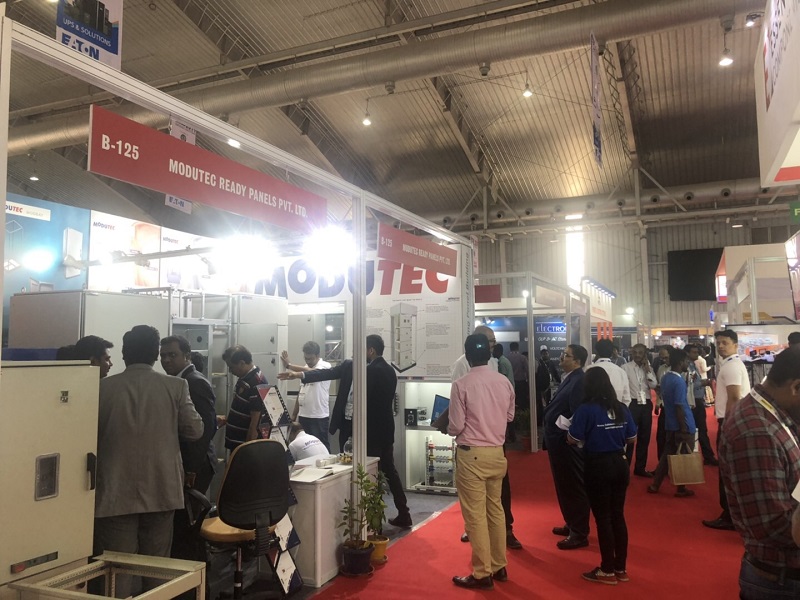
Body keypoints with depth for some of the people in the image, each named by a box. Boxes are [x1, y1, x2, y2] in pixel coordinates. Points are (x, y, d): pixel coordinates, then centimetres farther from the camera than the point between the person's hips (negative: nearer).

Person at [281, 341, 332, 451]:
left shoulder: (325, 366, -10)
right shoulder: (304, 369, 14)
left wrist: (288, 365, -31)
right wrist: (294, 414, 15)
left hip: (319, 417, -7)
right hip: (303, 416, 7)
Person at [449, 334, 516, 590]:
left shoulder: (461, 384, -15)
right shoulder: (504, 382, 0)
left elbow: (456, 427, -13)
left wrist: (448, 427, 9)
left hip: (471, 454, -6)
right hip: (497, 453, 6)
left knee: (475, 514, 4)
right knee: (495, 508, 18)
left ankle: (482, 573, 12)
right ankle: (499, 566, 29)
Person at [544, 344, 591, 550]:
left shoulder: (579, 381, -21)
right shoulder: (568, 378, 10)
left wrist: (567, 438, -18)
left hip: (568, 443, -10)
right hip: (559, 442, 10)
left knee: (575, 487, 3)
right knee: (565, 486, 21)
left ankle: (579, 534, 15)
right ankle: (572, 524, 36)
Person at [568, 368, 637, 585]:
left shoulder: (586, 409, -14)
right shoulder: (621, 408, 1)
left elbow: (572, 440, -13)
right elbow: (632, 439, 9)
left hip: (598, 466, -5)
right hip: (619, 464, 5)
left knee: (603, 517, 5)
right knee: (618, 515, 15)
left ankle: (608, 571, 14)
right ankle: (621, 568, 24)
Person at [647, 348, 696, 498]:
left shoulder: (665, 377, 6)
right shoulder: (679, 381, -19)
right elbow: (679, 407, -21)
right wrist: (684, 429, -19)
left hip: (670, 424, 8)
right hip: (682, 425, -8)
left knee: (668, 454, 15)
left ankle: (655, 485, 17)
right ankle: (681, 489, 16)